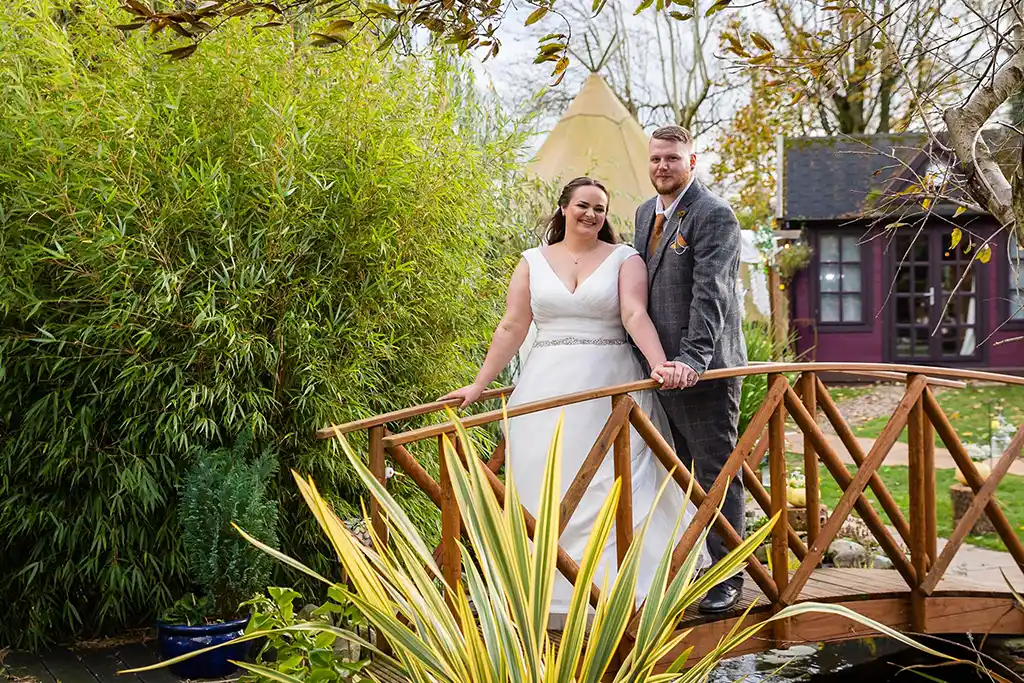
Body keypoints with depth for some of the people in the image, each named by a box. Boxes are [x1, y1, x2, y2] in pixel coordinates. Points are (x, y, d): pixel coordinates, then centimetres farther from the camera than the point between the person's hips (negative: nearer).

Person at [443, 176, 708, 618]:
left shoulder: (624, 259, 5)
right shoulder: (533, 262, 11)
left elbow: (635, 316, -9)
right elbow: (512, 328, 9)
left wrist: (660, 365, -25)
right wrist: (479, 384, 4)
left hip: (610, 389, -2)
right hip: (547, 390, 2)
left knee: (612, 486, -5)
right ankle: (549, 590, 7)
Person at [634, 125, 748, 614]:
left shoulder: (714, 216, -11)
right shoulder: (646, 212, 15)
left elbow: (710, 294, -21)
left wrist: (692, 358, -29)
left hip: (704, 371, -8)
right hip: (660, 368, 8)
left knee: (717, 475, 0)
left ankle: (728, 579, 10)